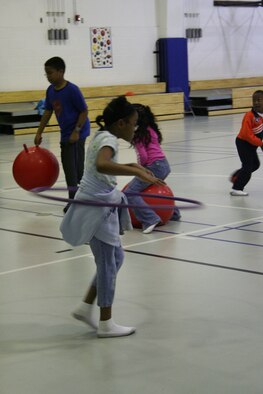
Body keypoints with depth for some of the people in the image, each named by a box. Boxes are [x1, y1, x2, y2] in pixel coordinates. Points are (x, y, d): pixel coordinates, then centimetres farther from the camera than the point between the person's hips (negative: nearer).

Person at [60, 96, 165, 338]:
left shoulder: (102, 136, 12)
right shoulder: (108, 139, -18)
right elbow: (101, 165, -42)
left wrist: (129, 166, 24)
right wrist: (137, 172, -46)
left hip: (101, 207, 10)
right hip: (97, 209, -10)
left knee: (115, 259, 16)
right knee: (108, 264, -1)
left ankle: (86, 307, 23)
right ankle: (106, 324, 8)